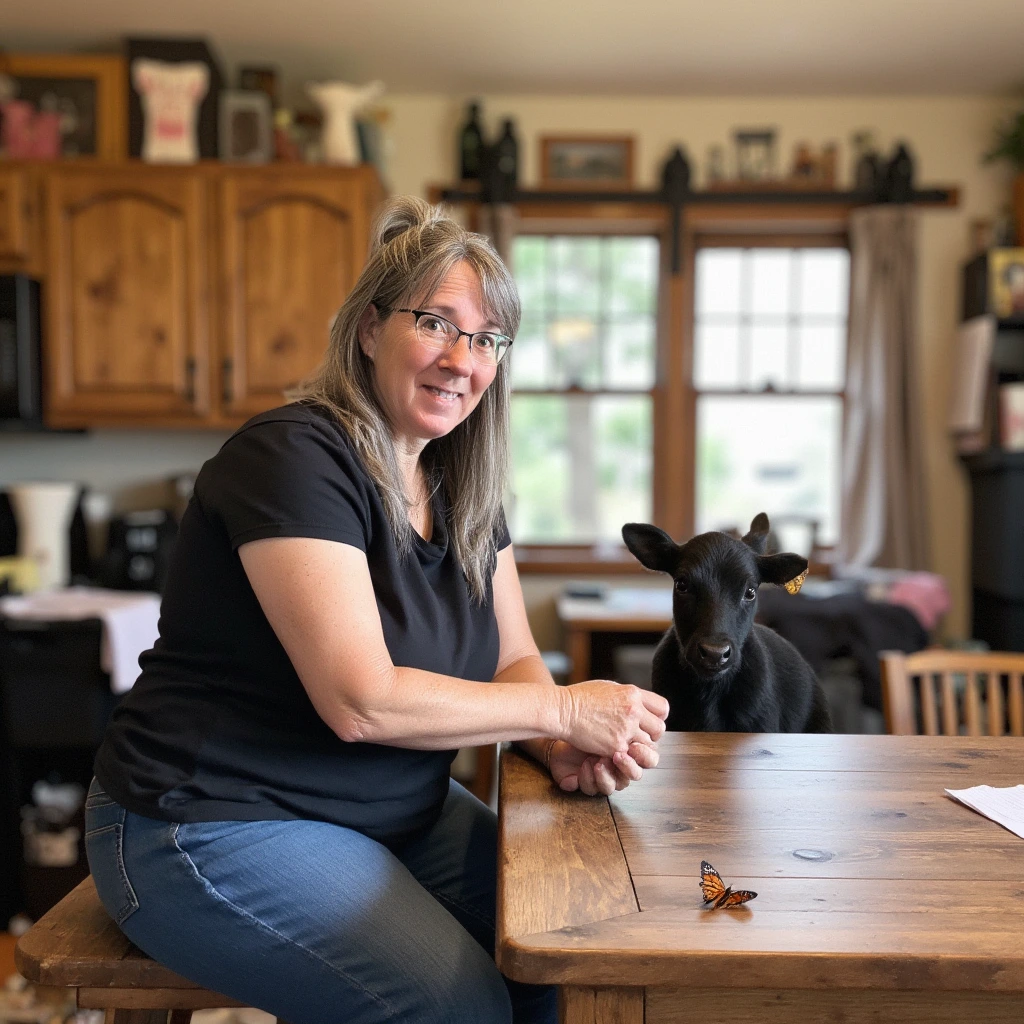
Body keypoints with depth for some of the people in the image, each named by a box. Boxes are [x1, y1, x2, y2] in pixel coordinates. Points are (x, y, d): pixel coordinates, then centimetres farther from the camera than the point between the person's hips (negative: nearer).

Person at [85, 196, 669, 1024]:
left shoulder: (461, 485, 4)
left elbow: (513, 661, 5)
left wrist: (563, 750, -16)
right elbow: (361, 701, -28)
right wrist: (562, 711, -20)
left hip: (394, 815, 8)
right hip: (212, 825, -7)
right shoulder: (292, 458, -22)